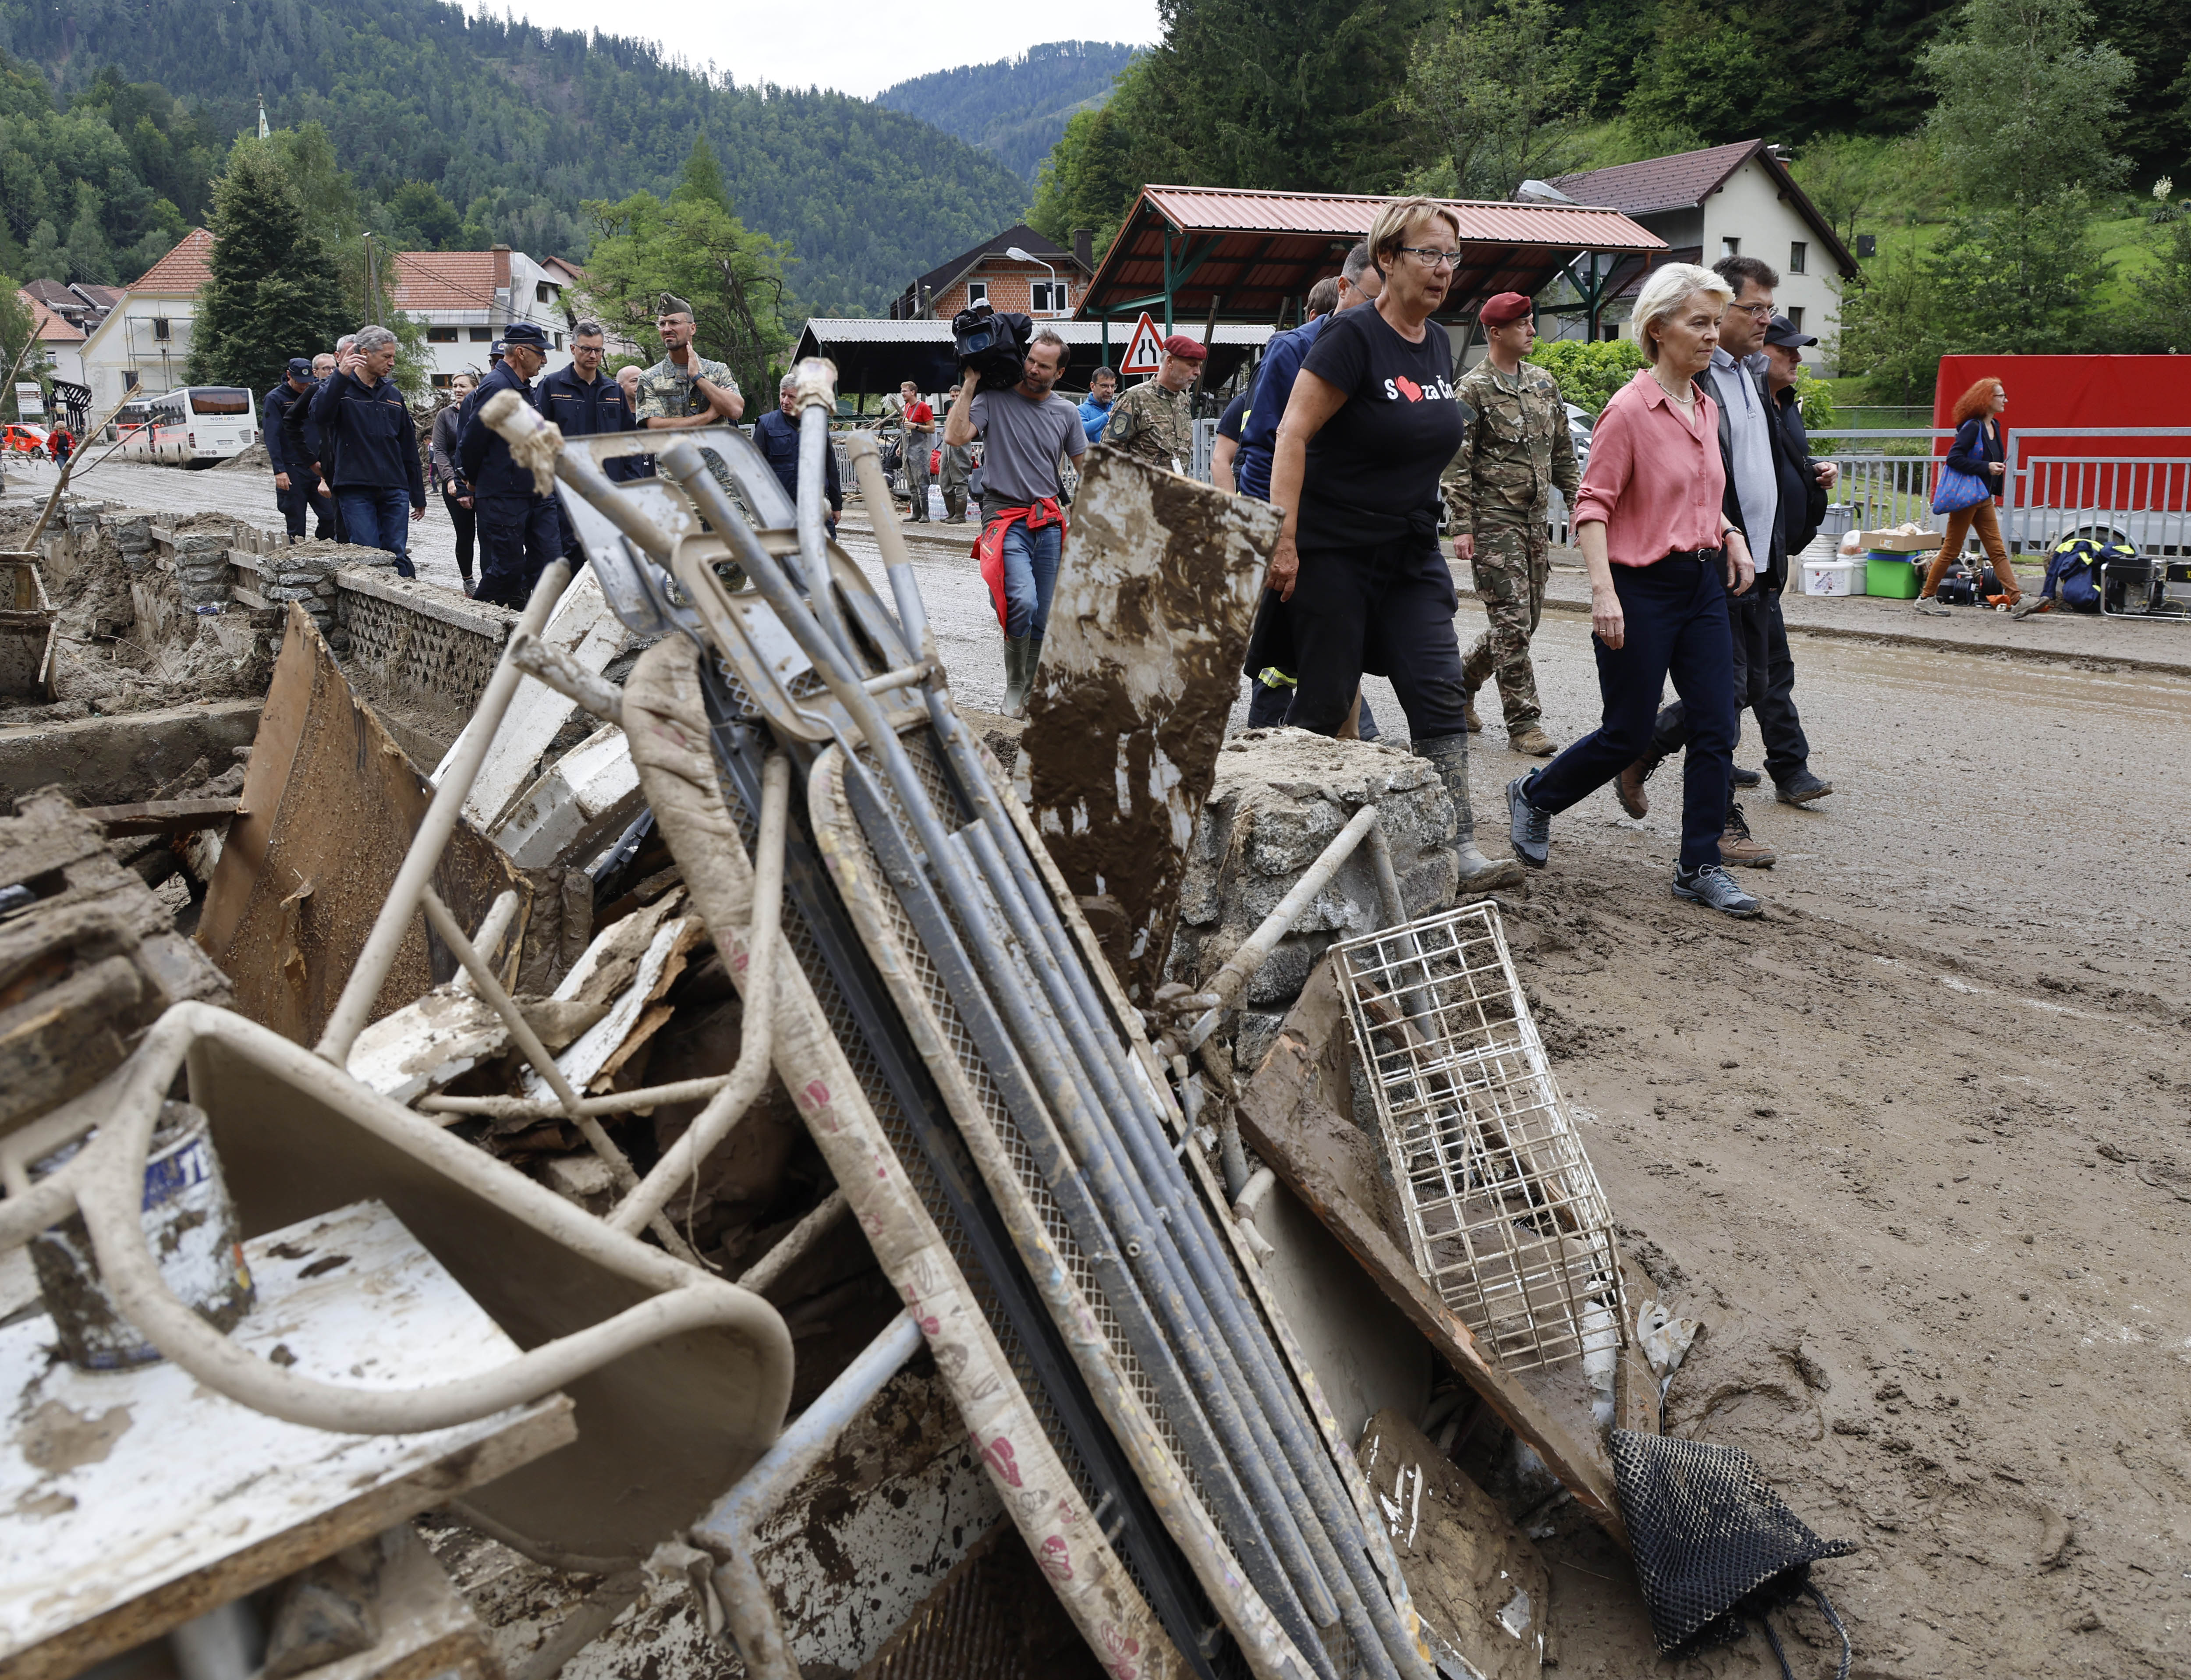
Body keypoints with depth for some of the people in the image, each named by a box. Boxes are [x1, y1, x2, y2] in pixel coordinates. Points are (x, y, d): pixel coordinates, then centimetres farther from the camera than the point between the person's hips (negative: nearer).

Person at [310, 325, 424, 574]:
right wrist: (340, 375, -31)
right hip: (356, 490, -4)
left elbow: (409, 449, 19)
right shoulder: (340, 388, 2)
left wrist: (418, 496, 18)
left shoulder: (393, 395, 16)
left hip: (394, 491, 4)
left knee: (397, 556, 1)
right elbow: (319, 415, -21)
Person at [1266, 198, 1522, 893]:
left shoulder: (1437, 343, 10)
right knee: (1325, 703, 1)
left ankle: (1460, 852, -3)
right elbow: (1293, 436, -18)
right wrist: (1284, 542, -23)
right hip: (1333, 553, -7)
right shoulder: (1353, 337, -13)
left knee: (1440, 694, -3)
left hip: (1411, 555, 7)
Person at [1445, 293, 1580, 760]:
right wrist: (1461, 525, -15)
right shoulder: (1473, 389, -6)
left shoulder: (1544, 384, 15)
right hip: (1494, 521, -7)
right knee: (1511, 622, -7)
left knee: (1526, 619, 10)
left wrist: (1578, 504, 14)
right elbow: (1457, 464, -9)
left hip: (1537, 520, 7)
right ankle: (1524, 723, -2)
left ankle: (1462, 679, 30)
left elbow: (1563, 452, 20)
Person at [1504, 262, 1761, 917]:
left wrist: (1731, 536, 7)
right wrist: (1604, 592, -24)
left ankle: (1700, 866, 11)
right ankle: (1534, 795, 27)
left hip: (1704, 582, 7)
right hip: (1643, 586, -7)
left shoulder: (1707, 409, 11)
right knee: (1628, 733, 2)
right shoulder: (1629, 409, -12)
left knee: (1716, 728, 2)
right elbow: (1592, 505, -15)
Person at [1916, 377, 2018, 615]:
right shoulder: (1972, 427, -13)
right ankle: (1926, 598, 10)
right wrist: (1986, 468, -22)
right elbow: (1954, 458, -21)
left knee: (1998, 550, 2)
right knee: (1951, 550, -1)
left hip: (1984, 499, 8)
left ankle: (2016, 600, -3)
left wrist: (1999, 468, 5)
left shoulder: (1994, 426, 12)